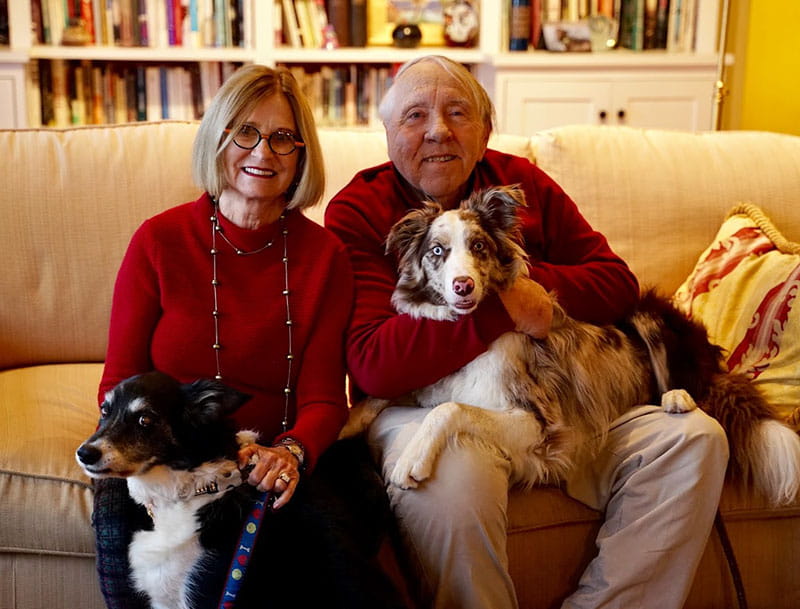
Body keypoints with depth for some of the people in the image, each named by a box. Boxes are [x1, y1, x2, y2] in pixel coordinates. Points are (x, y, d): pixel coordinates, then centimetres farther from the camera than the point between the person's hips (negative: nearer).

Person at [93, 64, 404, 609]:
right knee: (119, 512, -33)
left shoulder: (325, 256, 2)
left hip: (275, 456, 1)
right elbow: (120, 385, 2)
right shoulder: (160, 241, -1)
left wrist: (291, 452, -23)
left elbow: (322, 399, 1)